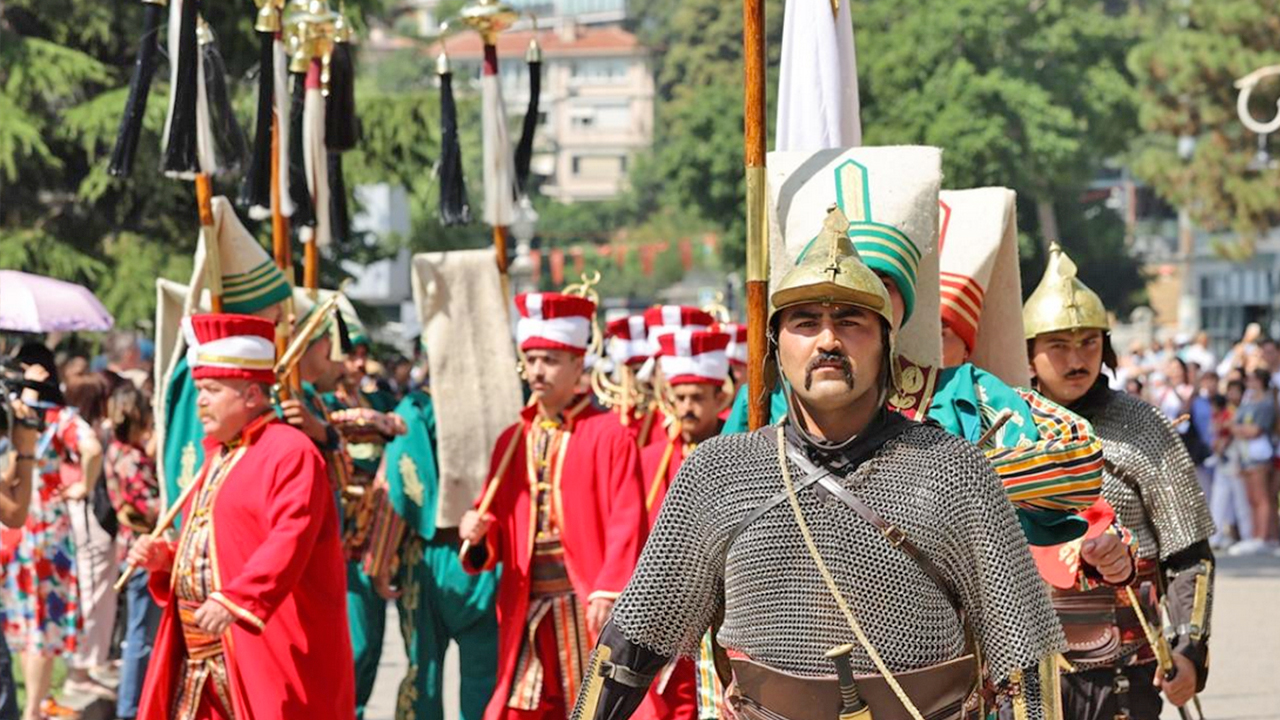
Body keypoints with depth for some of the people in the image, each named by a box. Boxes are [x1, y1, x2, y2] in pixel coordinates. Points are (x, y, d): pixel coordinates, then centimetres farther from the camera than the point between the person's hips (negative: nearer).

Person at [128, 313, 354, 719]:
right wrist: (164, 558, 7)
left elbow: (289, 543, -23)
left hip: (266, 656, -9)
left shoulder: (290, 453, -11)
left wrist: (234, 600, -32)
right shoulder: (219, 455, 20)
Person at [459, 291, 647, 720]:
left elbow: (627, 523, -8)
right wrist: (478, 532, -7)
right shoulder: (513, 441, 14)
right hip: (527, 609, 5)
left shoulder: (608, 434, -2)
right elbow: (500, 520, 16)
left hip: (586, 605, -5)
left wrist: (609, 593, -17)